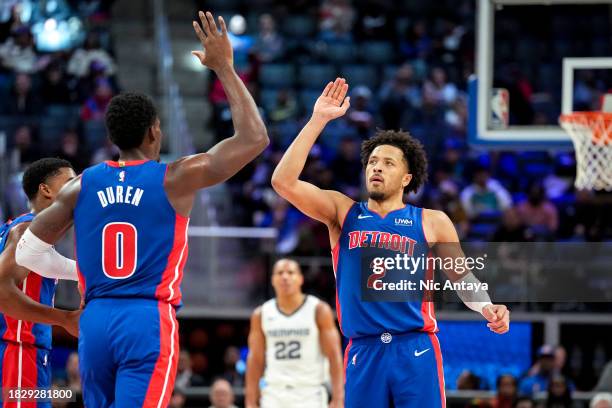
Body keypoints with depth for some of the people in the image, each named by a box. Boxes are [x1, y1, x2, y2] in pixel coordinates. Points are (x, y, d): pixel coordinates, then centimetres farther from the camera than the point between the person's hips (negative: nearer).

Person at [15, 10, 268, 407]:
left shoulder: (82, 185, 8)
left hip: (95, 320, 5)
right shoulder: (176, 179, -3)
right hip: (149, 320, -5)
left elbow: (28, 252, 12)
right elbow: (254, 138, 1)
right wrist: (225, 67, 7)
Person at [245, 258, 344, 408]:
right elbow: (255, 360, 9)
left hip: (309, 395, -3)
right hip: (274, 395, 3)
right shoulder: (261, 315, 7)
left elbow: (334, 356, -4)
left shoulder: (319, 310, -2)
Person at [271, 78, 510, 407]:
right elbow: (283, 181, -2)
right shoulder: (342, 212, 10)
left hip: (415, 352, -1)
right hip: (363, 354, 1)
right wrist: (317, 121, -6)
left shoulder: (431, 222, 8)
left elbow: (462, 278, 17)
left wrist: (487, 308, -5)